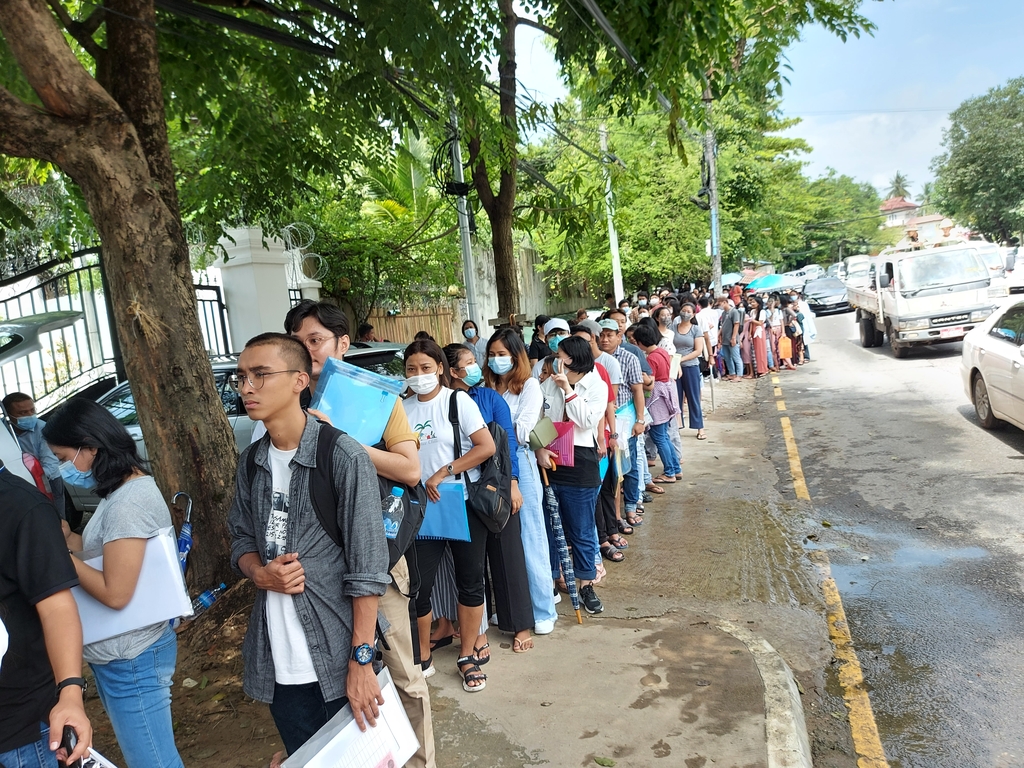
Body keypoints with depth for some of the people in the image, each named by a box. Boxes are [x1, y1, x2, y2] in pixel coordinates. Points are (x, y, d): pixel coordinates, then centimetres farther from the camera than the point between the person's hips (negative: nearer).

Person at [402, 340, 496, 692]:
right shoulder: (403, 409, 5)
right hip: (424, 508, 3)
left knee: (470, 581, 8)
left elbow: (487, 446, -13)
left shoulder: (458, 401, -5)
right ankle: (422, 658, 22)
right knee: (418, 586, 2)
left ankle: (468, 656, 24)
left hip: (464, 504, -2)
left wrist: (443, 473, -16)